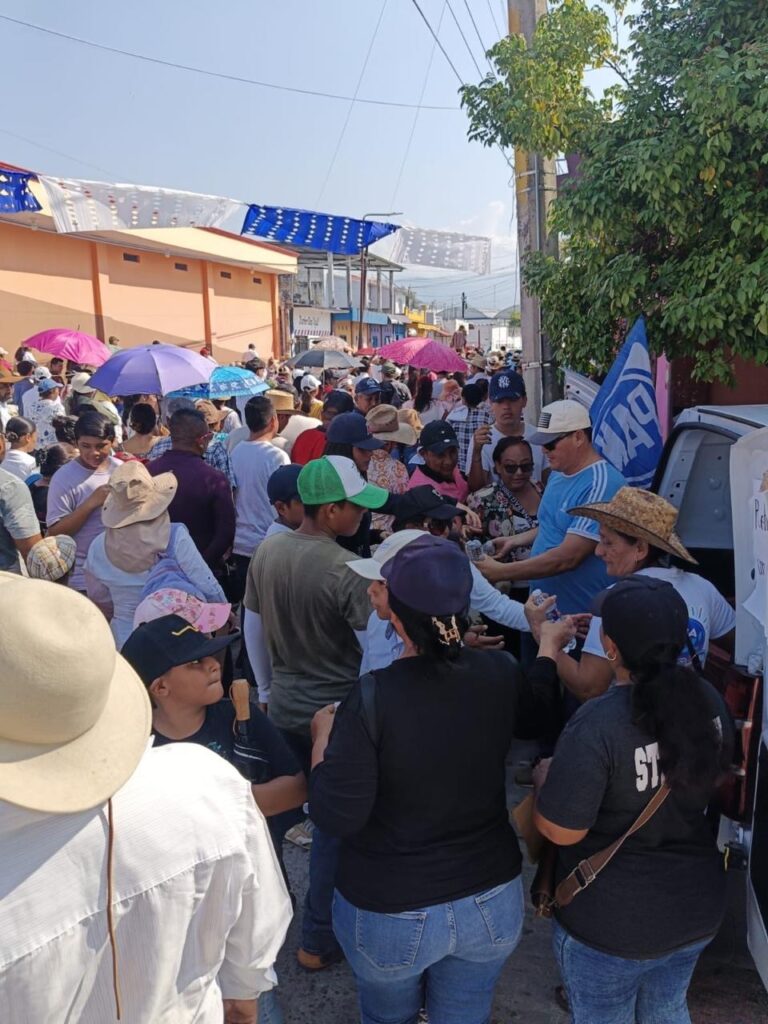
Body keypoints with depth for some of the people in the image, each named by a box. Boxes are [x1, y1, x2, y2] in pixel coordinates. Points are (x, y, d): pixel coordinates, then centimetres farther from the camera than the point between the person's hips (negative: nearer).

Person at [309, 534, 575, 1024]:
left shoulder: (372, 699, -28)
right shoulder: (500, 674, -13)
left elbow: (336, 816, -21)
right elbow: (534, 713, 11)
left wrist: (324, 736, -6)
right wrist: (549, 647, 27)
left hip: (391, 914, -3)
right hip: (493, 902, 4)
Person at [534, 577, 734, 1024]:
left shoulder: (598, 724, -31)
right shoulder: (709, 700, -9)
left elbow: (561, 830, -24)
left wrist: (544, 776, -6)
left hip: (612, 921, -5)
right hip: (698, 905, 6)